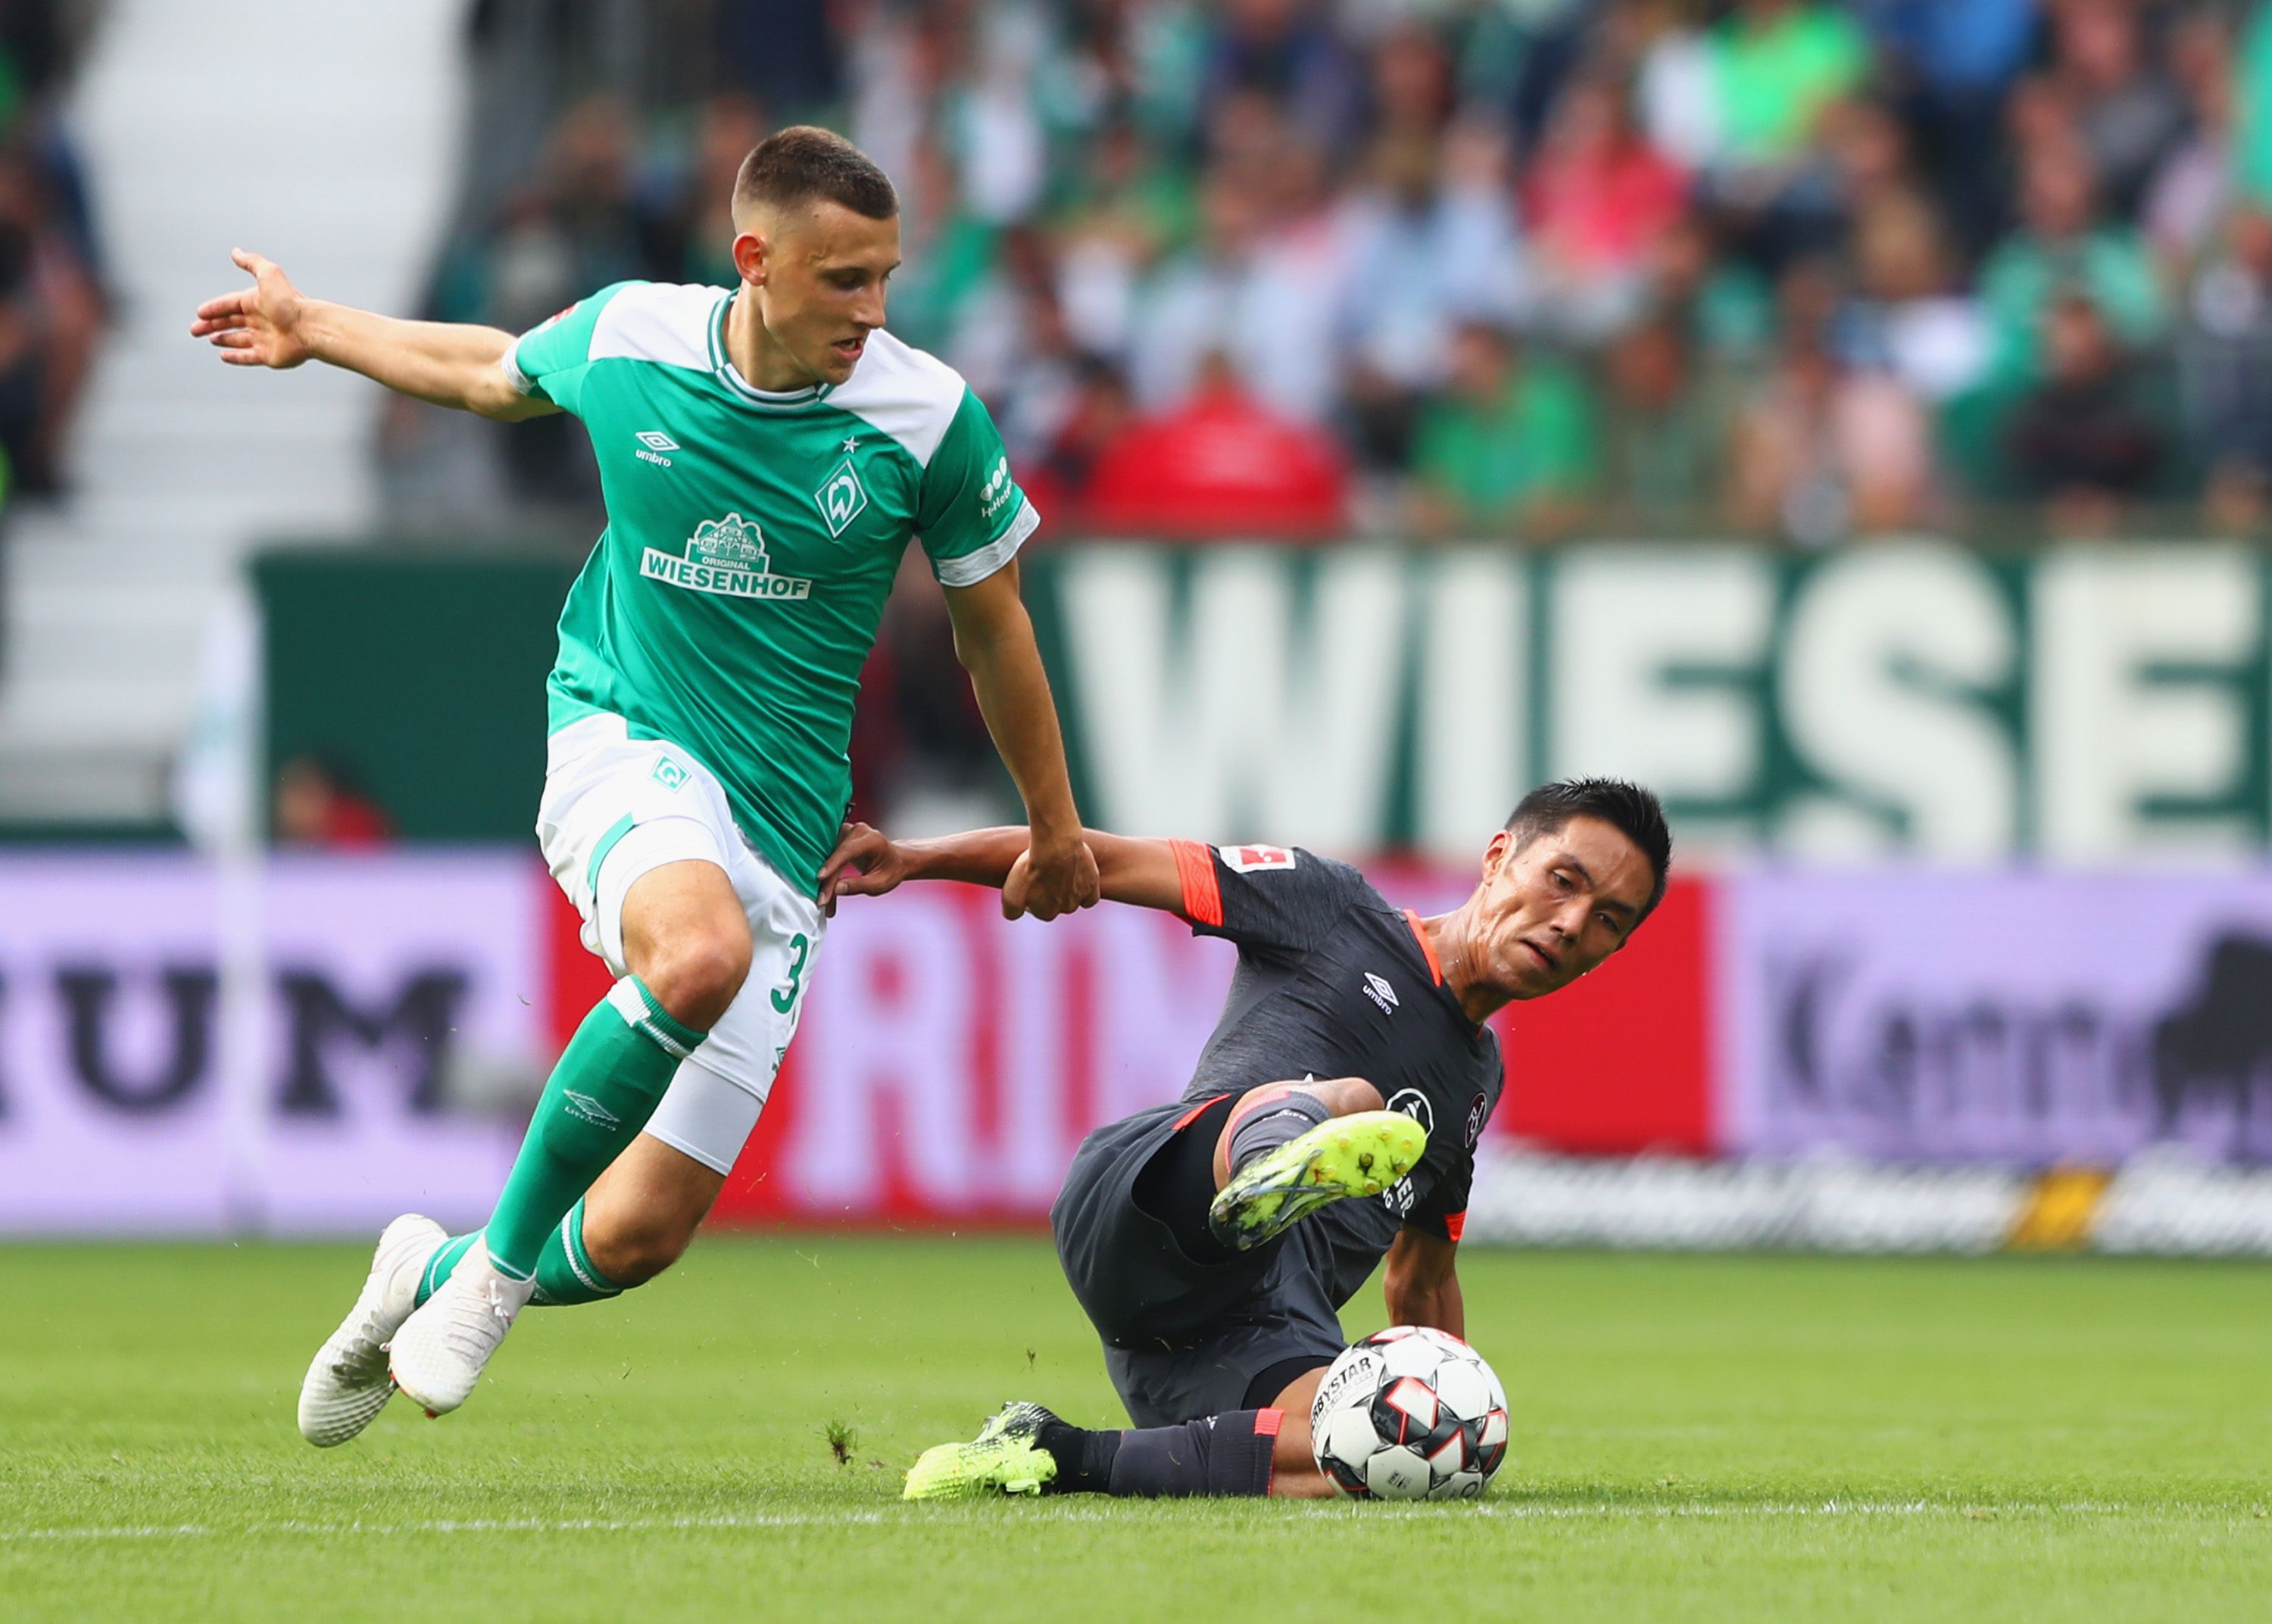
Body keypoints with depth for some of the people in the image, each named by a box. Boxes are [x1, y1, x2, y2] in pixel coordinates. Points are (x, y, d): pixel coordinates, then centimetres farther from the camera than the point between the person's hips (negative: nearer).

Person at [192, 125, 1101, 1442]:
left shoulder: (927, 415, -8)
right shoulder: (626, 339, -5)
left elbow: (992, 627, 8)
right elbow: (496, 373, 20)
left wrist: (1056, 829, 18)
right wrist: (312, 331, 33)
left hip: (783, 825, 1)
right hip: (622, 742, -1)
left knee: (638, 1237, -6)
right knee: (698, 953, -39)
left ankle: (436, 1274, 30)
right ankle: (503, 1254, -16)